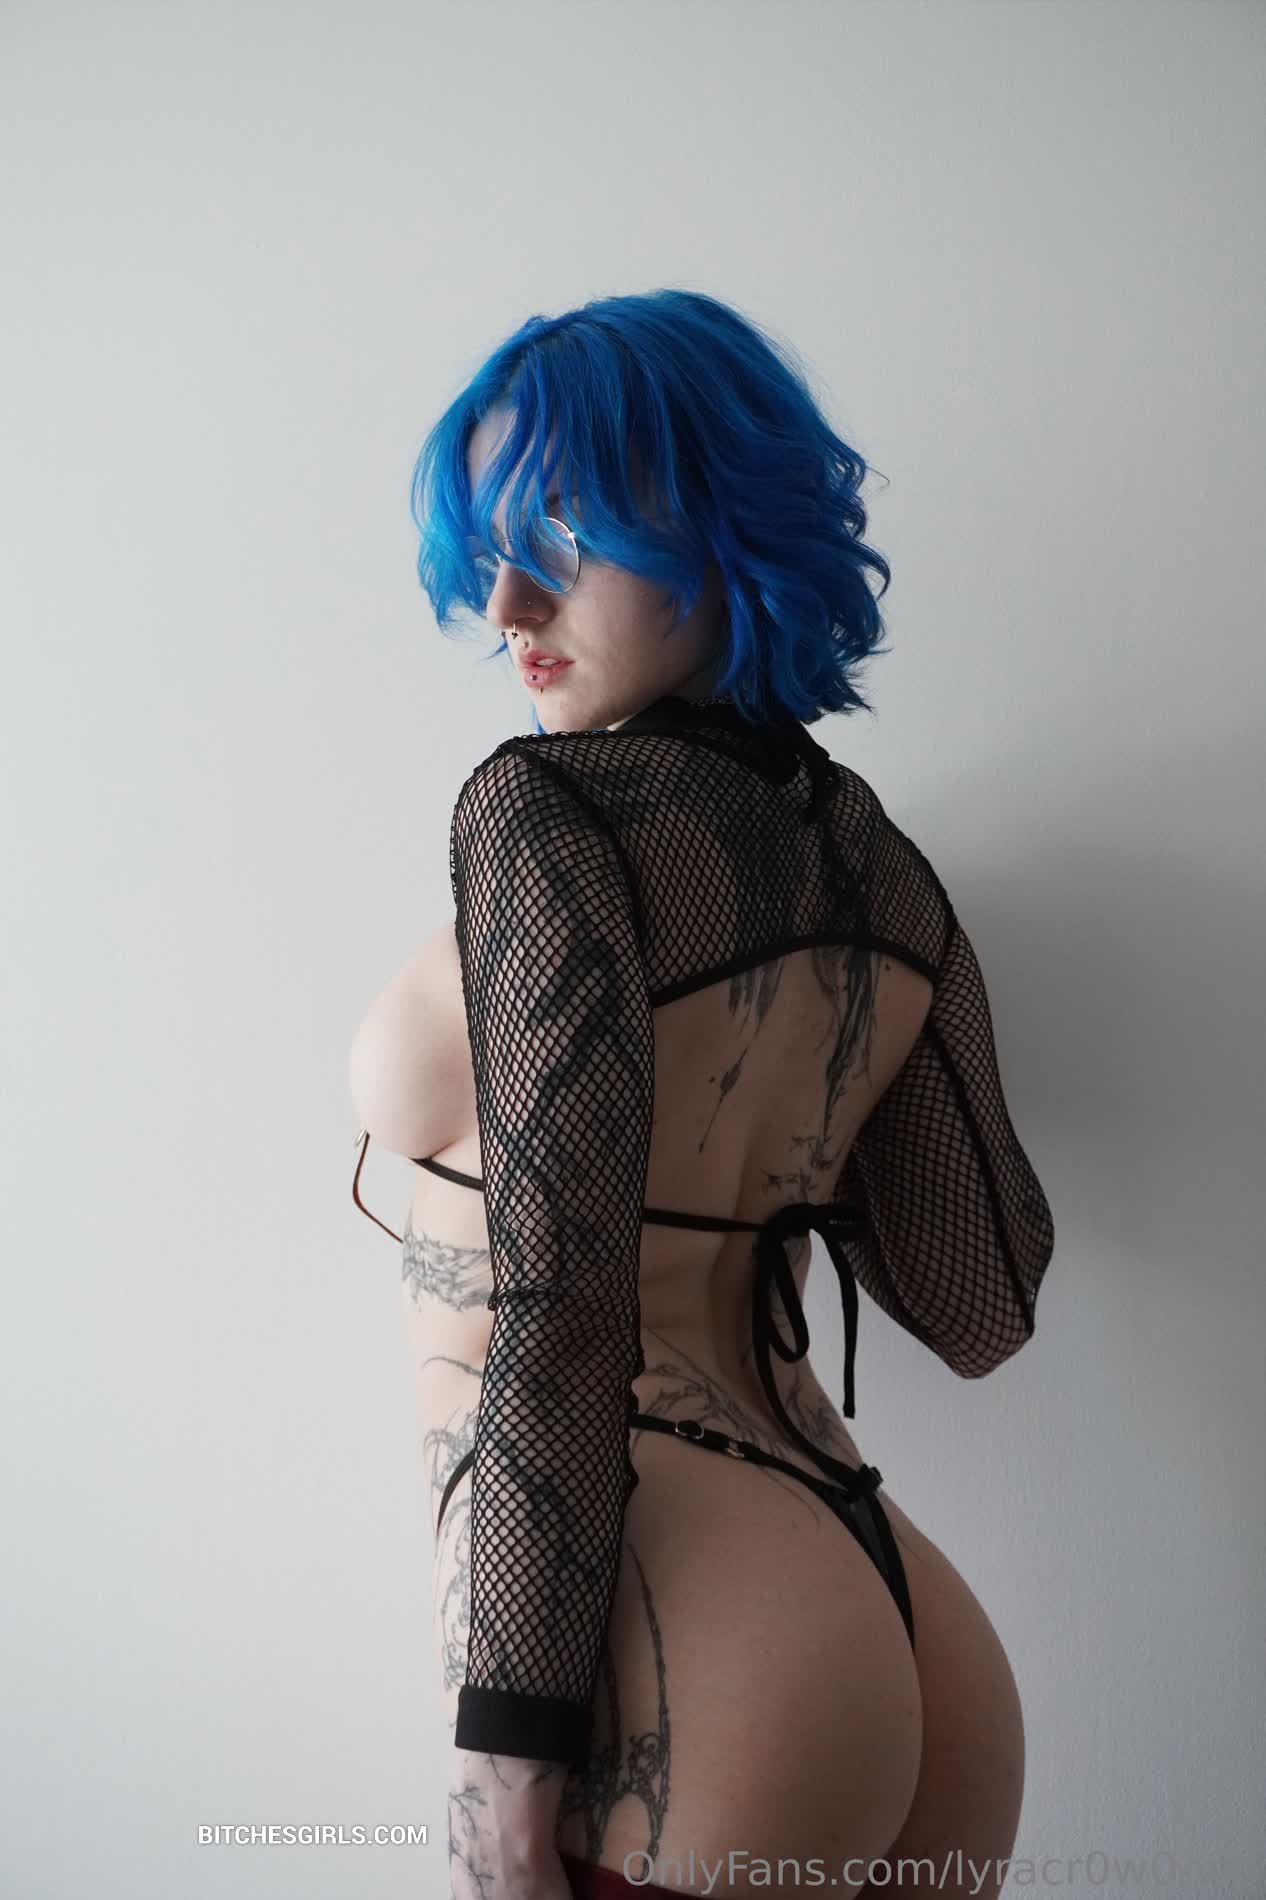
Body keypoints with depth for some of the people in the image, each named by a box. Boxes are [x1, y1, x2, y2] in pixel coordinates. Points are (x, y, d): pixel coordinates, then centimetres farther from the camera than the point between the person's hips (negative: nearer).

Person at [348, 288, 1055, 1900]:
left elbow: (559, 1304, -18)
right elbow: (979, 1311, 12)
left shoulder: (549, 808, -12)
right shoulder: (887, 872, 8)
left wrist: (511, 1732, -14)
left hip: (689, 1687, -7)